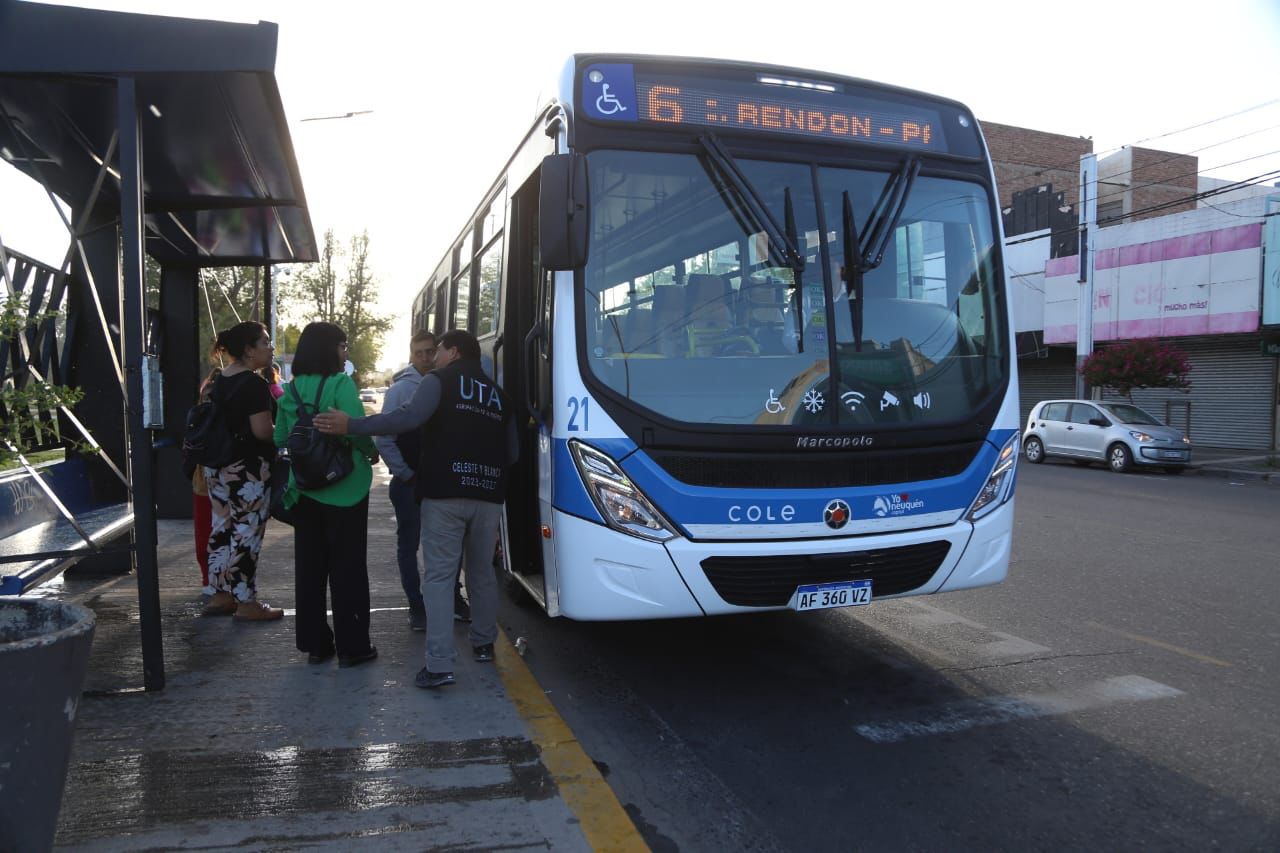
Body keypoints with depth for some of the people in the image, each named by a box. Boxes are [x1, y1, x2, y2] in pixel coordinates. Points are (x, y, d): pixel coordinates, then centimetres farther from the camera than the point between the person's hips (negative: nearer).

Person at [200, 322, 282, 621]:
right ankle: (246, 603, 5)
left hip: (218, 466, 9)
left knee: (222, 530, 15)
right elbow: (262, 431, -22)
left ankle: (219, 595, 23)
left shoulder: (219, 381, 11)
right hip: (248, 470, -9)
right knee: (246, 535, -2)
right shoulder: (254, 384, -17)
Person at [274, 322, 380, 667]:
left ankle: (315, 643, 21)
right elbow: (357, 430, -20)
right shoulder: (340, 384, -13)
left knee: (309, 567, 12)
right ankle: (351, 646, 10)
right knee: (347, 567, 4)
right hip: (344, 488, -5)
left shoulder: (292, 389, 5)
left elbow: (280, 437, 11)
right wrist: (372, 453, -1)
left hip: (305, 489, 5)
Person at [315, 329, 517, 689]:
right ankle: (483, 643, 32)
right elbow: (513, 452, 16)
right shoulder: (499, 395, 17)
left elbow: (408, 418, -17)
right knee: (482, 571, 20)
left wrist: (352, 426, -14)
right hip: (489, 496, 5)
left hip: (445, 493, -5)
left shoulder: (439, 381, 0)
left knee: (438, 575, -2)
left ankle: (439, 664, -7)